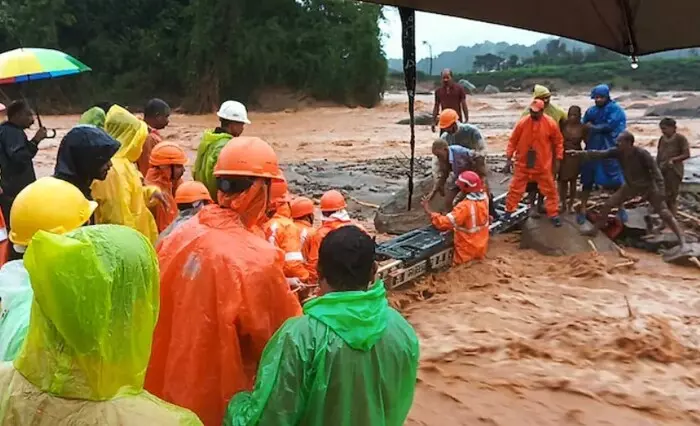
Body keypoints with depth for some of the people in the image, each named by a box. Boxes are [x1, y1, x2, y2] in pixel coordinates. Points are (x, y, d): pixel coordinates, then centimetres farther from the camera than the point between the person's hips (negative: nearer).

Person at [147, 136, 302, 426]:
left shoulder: (179, 236, -7)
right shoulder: (255, 259, -25)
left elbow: (160, 308, 5)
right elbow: (286, 337, -14)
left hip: (169, 386, 6)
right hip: (217, 397, -6)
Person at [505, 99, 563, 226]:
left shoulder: (550, 124, -10)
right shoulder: (522, 123, -10)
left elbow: (558, 142, 2)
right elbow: (513, 141, -2)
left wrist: (557, 159, 1)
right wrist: (509, 158, -3)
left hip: (543, 165, 0)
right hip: (523, 164, 0)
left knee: (550, 190, 8)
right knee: (515, 188, 8)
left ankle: (554, 214, 21)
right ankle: (508, 212, 22)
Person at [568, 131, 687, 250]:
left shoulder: (642, 154, -29)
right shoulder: (617, 152, -16)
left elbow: (655, 171, -24)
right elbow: (599, 154, -18)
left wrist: (661, 191, -28)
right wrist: (580, 153, -28)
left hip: (648, 187, -5)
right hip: (630, 186, 5)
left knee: (665, 213, -7)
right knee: (607, 204, 1)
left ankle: (682, 240, 1)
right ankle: (595, 230, 15)